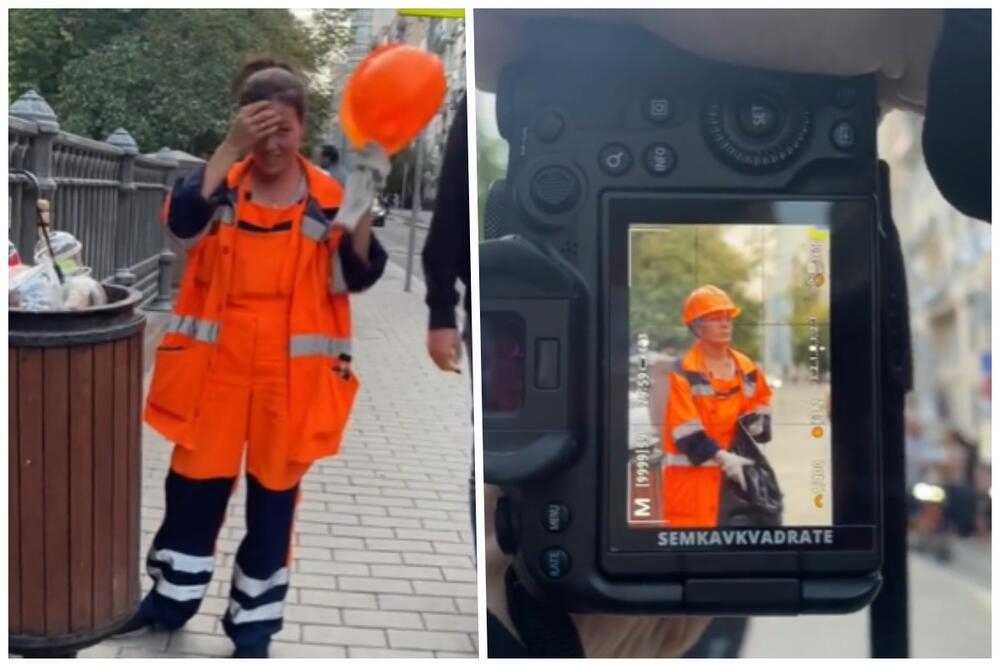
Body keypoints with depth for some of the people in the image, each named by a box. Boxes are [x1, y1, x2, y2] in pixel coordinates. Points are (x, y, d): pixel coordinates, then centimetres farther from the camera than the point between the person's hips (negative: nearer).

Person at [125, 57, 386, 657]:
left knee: (274, 492, 9)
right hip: (216, 363, 1)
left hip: (291, 371, -1)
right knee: (195, 482, 13)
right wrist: (230, 149, -27)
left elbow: (359, 276, -8)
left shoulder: (329, 197, -1)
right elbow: (184, 220, -20)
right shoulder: (223, 183, 1)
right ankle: (173, 596, 33)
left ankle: (255, 619, 22)